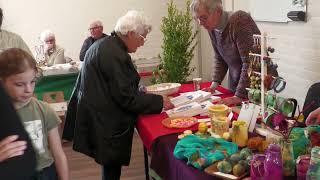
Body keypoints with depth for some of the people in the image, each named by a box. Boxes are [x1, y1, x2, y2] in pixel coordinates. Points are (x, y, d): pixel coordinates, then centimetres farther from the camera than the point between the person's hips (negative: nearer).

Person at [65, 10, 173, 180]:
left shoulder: (104, 44, 10)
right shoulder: (115, 54, -22)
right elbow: (126, 98, -21)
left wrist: (142, 93, 15)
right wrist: (159, 101, -13)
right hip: (107, 126, -10)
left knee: (111, 165, 19)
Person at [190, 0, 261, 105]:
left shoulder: (239, 20, -24)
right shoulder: (212, 28, -1)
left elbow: (249, 61, -27)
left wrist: (239, 96, -28)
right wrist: (215, 84, -4)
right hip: (235, 83, 7)